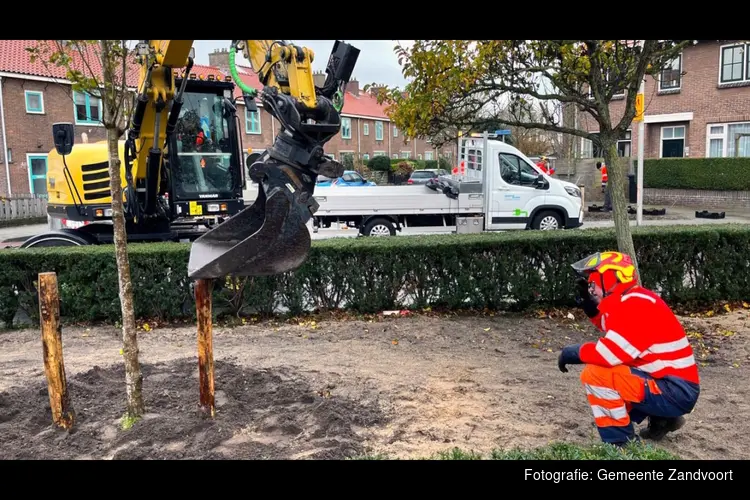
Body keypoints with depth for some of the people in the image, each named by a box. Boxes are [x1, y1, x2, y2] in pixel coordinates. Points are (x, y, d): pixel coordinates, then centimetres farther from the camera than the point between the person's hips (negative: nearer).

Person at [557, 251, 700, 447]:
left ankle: (621, 442, -10)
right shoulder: (629, 300, 9)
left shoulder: (636, 306, -19)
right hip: (666, 382, 10)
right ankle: (661, 419, 21)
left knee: (594, 374, -22)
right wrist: (588, 303, 11)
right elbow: (611, 332, 24)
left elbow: (611, 353, -27)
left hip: (676, 391, -10)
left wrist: (571, 353, -11)